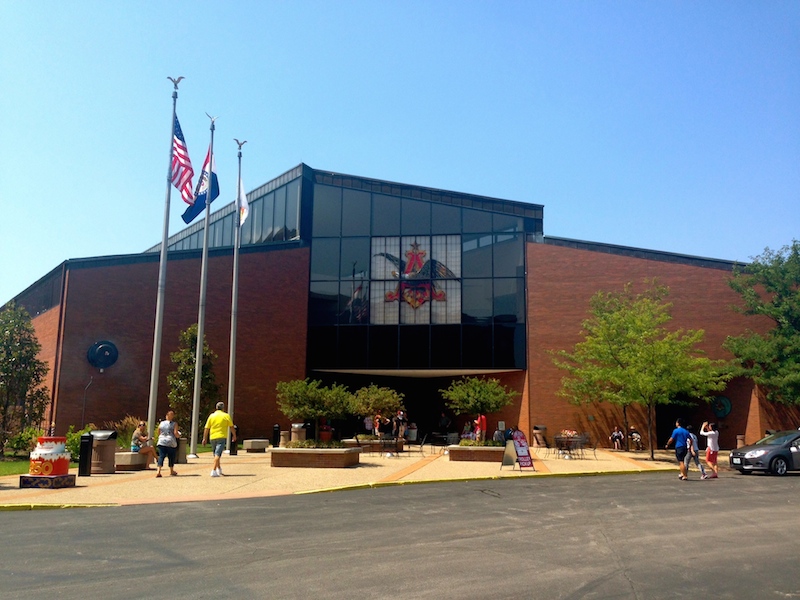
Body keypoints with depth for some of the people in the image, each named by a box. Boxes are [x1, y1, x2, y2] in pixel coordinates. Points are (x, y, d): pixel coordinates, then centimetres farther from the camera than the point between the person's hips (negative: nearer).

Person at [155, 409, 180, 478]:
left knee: (161, 456, -3)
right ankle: (171, 471, 26)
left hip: (161, 442, 2)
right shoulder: (174, 424, -2)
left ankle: (158, 471, -21)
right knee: (171, 457, 12)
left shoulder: (161, 423, 8)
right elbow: (176, 433, -10)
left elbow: (158, 433, 13)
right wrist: (179, 435, 11)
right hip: (171, 443, -2)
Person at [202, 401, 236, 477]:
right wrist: (234, 435, 16)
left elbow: (206, 428, 3)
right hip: (221, 437, -4)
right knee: (217, 454, -8)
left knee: (216, 454, 19)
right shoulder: (226, 416, 0)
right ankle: (214, 471, -19)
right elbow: (231, 427, 3)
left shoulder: (211, 416, 6)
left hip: (212, 437, 4)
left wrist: (204, 438, 8)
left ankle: (219, 469, 33)